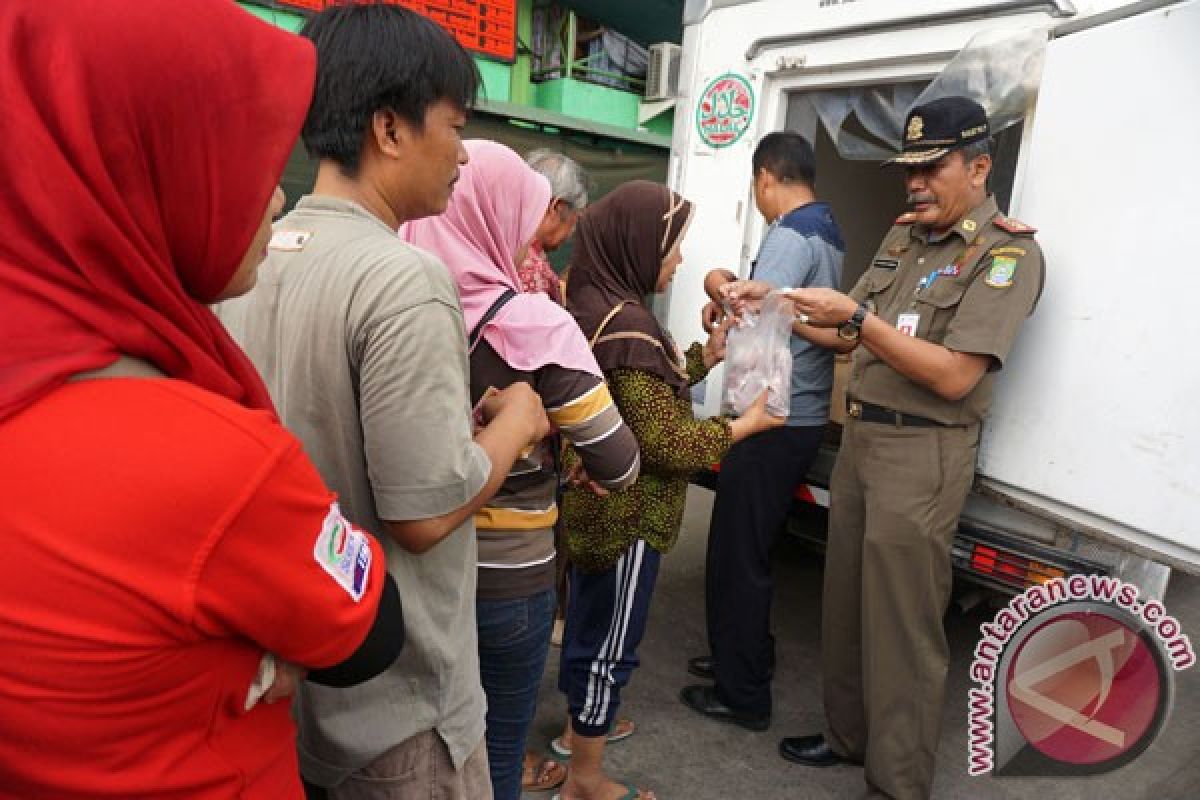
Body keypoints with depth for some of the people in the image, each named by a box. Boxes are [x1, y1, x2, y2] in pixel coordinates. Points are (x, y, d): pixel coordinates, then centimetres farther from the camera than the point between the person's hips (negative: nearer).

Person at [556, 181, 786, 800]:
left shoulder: (594, 303, 4)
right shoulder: (624, 325, -26)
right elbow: (665, 441, -23)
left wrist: (706, 356, 7)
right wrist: (739, 427, -10)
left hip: (597, 502, 10)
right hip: (625, 513, -10)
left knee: (589, 619, 25)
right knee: (611, 640, 7)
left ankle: (581, 725, 47)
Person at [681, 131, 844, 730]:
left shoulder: (791, 235, -16)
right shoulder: (828, 233, 16)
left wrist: (720, 287, -6)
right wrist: (732, 302, 4)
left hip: (774, 422, -10)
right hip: (803, 416, 10)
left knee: (737, 556, 0)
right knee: (752, 547, 21)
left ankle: (742, 696, 13)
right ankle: (748, 656, 36)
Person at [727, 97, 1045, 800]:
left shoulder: (1008, 252, -10)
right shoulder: (904, 235, 13)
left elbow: (953, 376, -19)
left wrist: (857, 316, -23)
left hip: (923, 456, -7)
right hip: (861, 435, 8)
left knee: (903, 628, 1)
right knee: (845, 603, 16)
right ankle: (849, 736, 35)